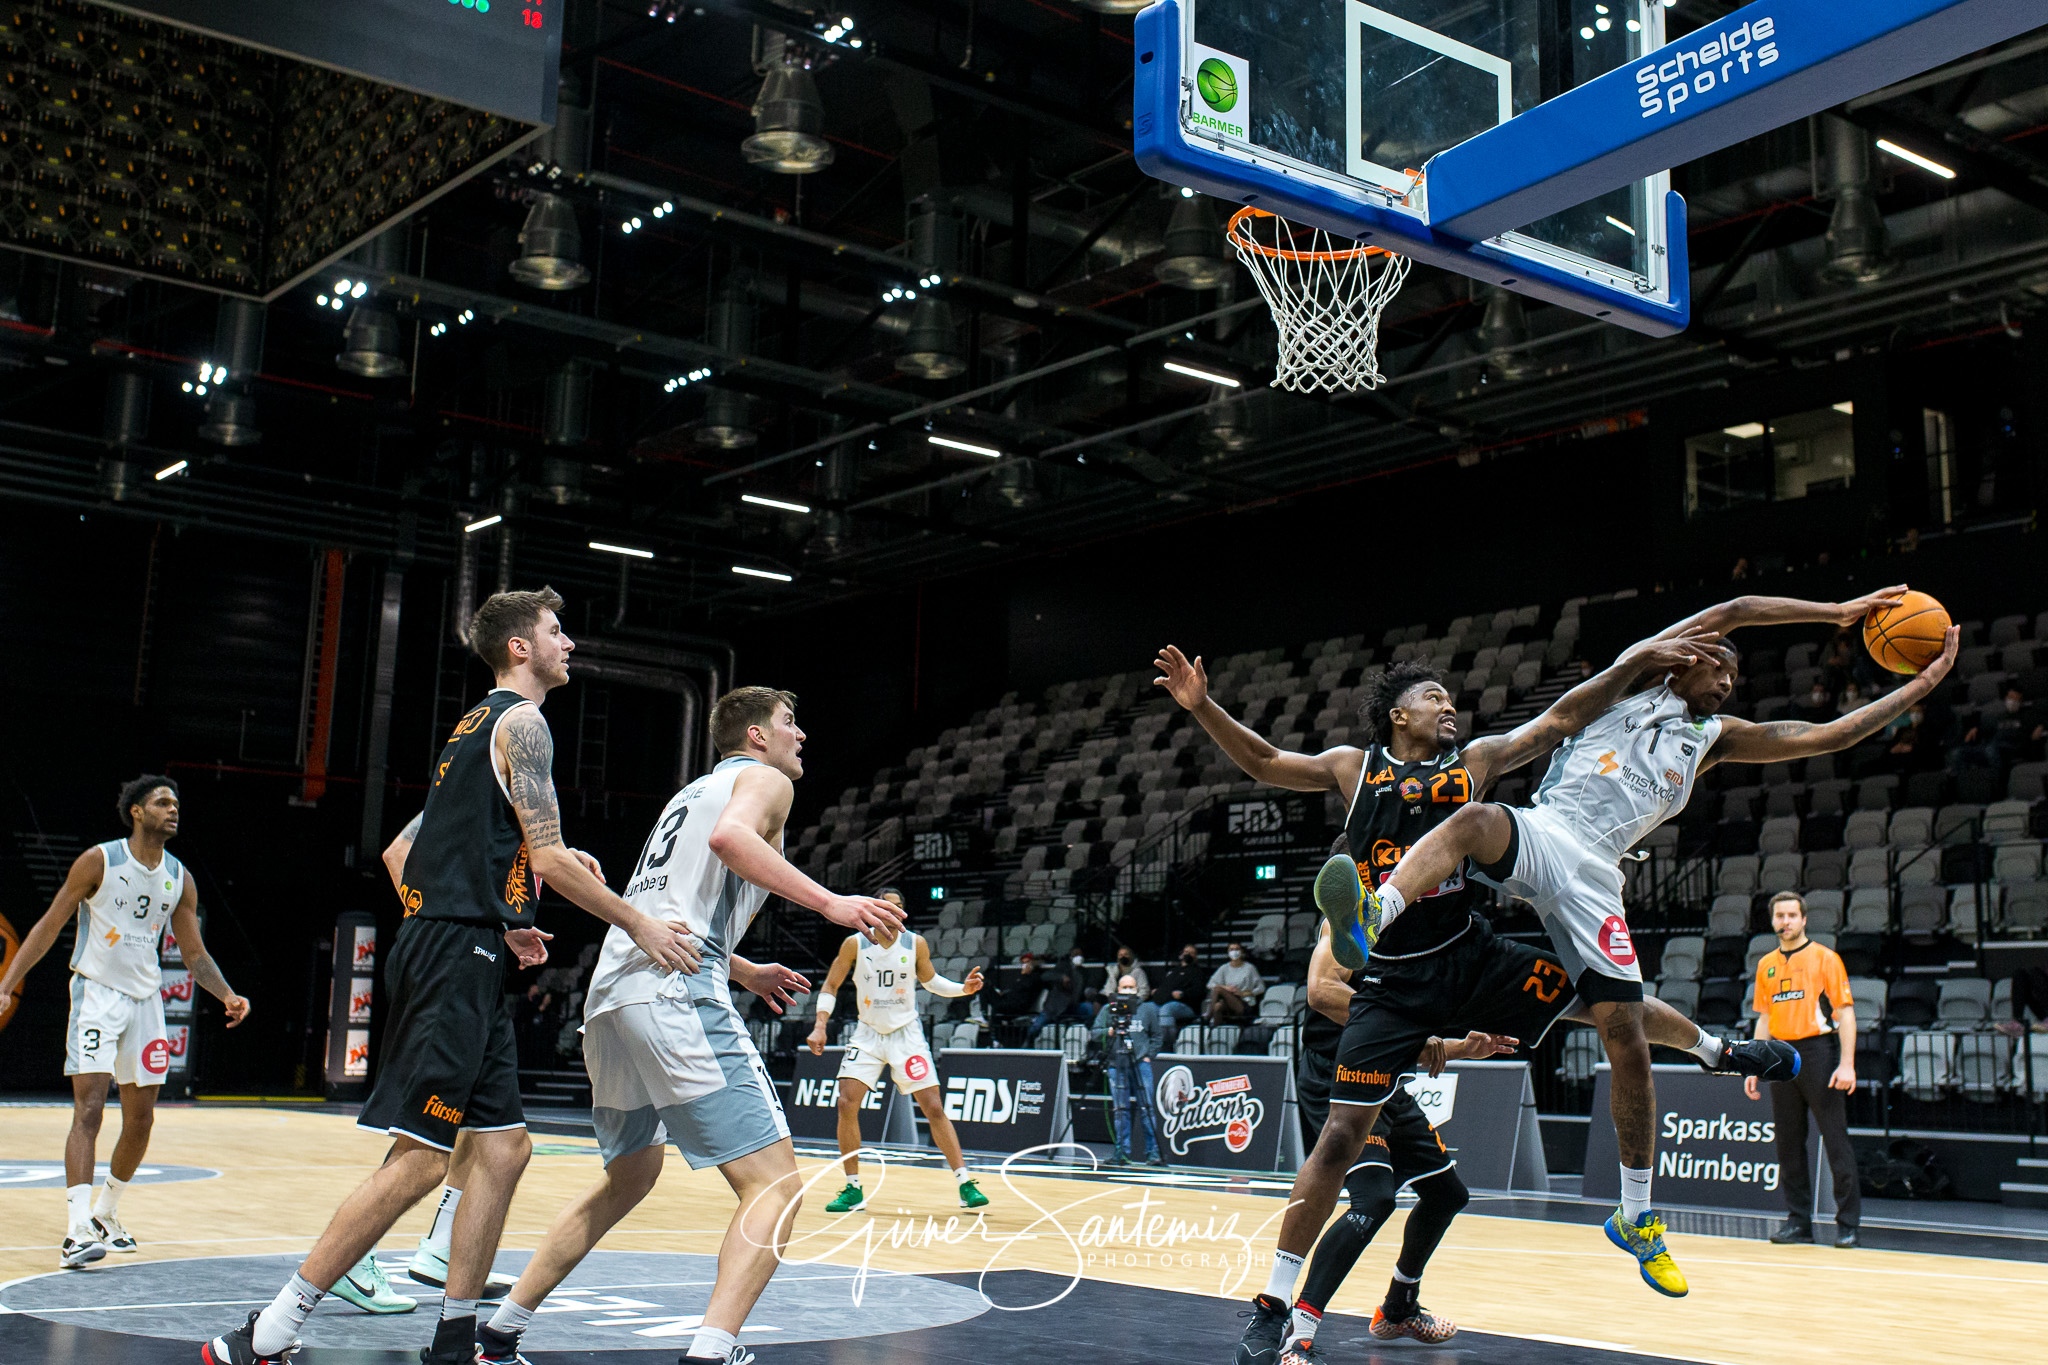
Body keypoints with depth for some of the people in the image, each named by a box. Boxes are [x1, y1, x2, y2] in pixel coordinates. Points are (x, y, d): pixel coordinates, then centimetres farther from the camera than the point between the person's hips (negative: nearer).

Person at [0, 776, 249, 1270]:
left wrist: (228, 995, -6)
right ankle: (76, 1232, -18)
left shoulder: (179, 879, 4)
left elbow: (194, 953, 9)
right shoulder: (99, 861, -9)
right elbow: (50, 925, -6)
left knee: (140, 1120, 10)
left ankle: (105, 1214, 30)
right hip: (96, 993, -5)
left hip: (146, 1000, 5)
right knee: (89, 1109, -16)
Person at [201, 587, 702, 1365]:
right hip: (458, 953, -10)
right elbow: (549, 860, -14)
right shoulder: (521, 721, -7)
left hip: (442, 947, 10)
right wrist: (641, 927, -6)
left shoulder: (479, 723, 22)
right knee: (419, 1159, -11)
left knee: (504, 1145, 9)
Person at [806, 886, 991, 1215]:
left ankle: (966, 1185, 2)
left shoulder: (916, 944, -6)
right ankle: (854, 1190, 0)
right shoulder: (854, 944, -8)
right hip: (868, 1034, 0)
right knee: (847, 1104, -13)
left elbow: (929, 980, 12)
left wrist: (963, 988, -4)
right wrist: (820, 1026, -8)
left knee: (934, 1107, -5)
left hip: (906, 1034, 0)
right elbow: (830, 986, 3)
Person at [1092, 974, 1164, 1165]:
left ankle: (1153, 1152, -2)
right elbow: (1095, 1033, 5)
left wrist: (1149, 1055, 4)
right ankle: (1122, 1152, 7)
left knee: (1145, 1108, -5)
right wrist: (1108, 1032, -14)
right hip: (1116, 1064, 1)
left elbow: (1156, 1035, 16)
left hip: (1140, 1063, -1)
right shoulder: (1108, 1009, 10)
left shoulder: (1147, 1009, 10)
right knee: (1121, 1110, 2)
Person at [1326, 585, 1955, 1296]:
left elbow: (1823, 736, 23)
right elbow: (1731, 612, 10)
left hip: (1592, 879, 4)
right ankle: (1372, 917, -61)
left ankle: (1637, 1219, 15)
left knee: (1628, 1044, -1)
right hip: (1538, 836, -4)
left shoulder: (1717, 738, 26)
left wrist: (1919, 686, 21)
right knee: (1476, 819, -40)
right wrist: (1839, 612, 13)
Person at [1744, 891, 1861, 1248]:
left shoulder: (1825, 957, 0)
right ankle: (1798, 1221, 12)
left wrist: (1847, 1064, -13)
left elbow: (1845, 1012, -5)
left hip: (1818, 1050, -5)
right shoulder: (1766, 965, 15)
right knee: (1788, 1142, 6)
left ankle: (1848, 1225, 0)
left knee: (1836, 1140, -5)